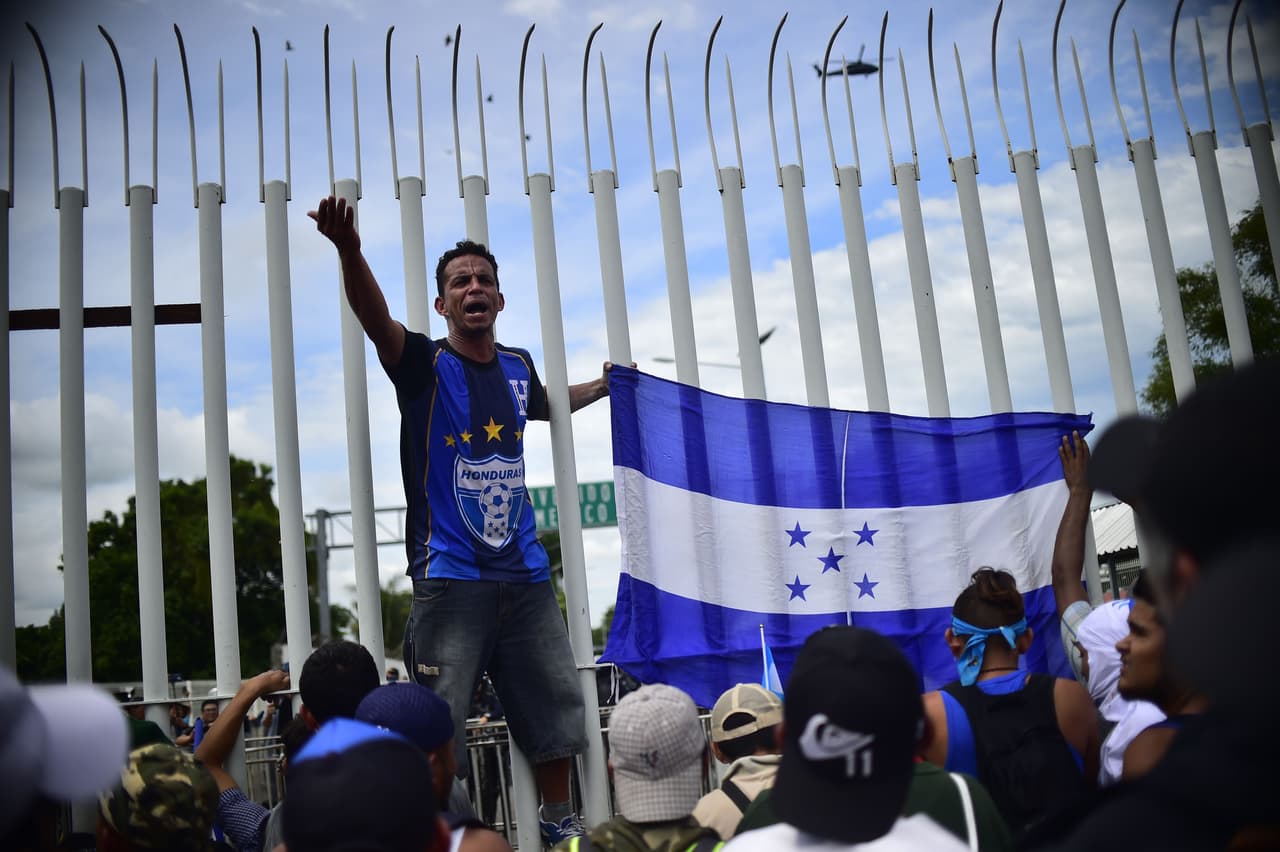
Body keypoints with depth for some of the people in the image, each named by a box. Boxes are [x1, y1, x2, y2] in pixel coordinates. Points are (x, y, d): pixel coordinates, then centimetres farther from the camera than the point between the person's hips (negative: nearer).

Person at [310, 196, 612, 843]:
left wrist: (603, 385, 34)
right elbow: (374, 318, -24)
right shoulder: (425, 365, -2)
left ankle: (560, 820, 32)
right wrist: (349, 250, -39)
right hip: (449, 577, -5)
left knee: (553, 707, 14)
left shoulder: (518, 367, 12)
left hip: (524, 574, 5)